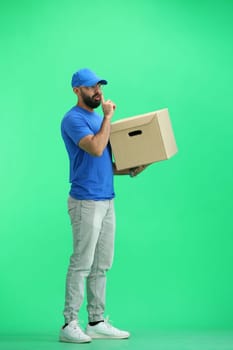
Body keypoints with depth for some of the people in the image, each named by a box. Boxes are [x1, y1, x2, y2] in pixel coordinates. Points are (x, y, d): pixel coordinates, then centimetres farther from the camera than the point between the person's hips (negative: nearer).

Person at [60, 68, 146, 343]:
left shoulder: (98, 118, 18)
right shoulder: (73, 119, -10)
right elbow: (96, 149, -25)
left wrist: (130, 170, 6)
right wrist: (108, 117, -15)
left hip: (106, 199, 9)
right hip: (86, 201, -9)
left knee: (101, 265, 11)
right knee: (81, 264, -6)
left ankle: (97, 322, 18)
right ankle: (70, 324, 3)